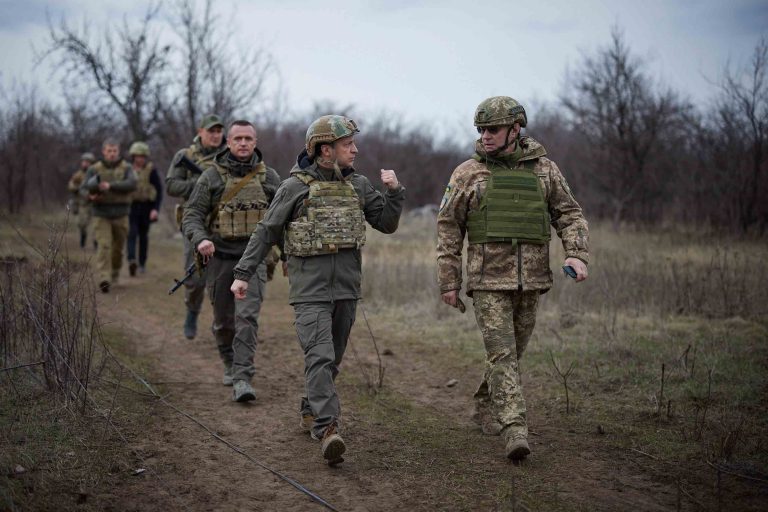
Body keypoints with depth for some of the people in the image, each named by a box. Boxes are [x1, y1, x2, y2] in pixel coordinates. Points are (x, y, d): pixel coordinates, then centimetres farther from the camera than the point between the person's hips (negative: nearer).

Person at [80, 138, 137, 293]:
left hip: (120, 215, 1)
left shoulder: (126, 168, 2)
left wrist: (111, 186, -26)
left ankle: (114, 273, 37)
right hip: (101, 215, -1)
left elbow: (132, 184, -15)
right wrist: (90, 196, -21)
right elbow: (83, 189, 2)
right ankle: (104, 280, -21)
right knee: (103, 246, -14)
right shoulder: (94, 169, 2)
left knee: (118, 247, 13)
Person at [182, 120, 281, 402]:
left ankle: (242, 379, -17)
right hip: (220, 258, 1)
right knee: (223, 320, 13)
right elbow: (192, 214, -5)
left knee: (247, 316, -15)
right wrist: (200, 239, -23)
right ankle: (230, 364, 37)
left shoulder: (269, 177, 4)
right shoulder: (212, 176, -1)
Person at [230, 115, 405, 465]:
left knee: (332, 358, 14)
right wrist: (243, 273, -4)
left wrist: (394, 191, -4)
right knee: (319, 356, -16)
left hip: (346, 287, 5)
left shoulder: (358, 185, 9)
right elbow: (266, 233, 0)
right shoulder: (296, 187, -5)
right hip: (310, 288, -5)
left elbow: (387, 223, 12)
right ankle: (327, 430, -22)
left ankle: (310, 411, 33)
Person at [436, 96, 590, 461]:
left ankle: (485, 406, 35)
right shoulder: (467, 174, 0)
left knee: (513, 350, 14)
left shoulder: (543, 169, 6)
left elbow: (569, 214, 6)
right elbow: (448, 229, 2)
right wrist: (448, 282, -1)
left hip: (531, 280, 3)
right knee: (501, 353, -11)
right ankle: (515, 430, -15)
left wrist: (576, 254, -12)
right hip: (488, 281, -3)